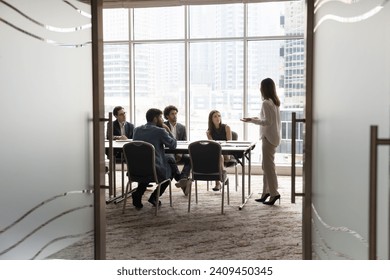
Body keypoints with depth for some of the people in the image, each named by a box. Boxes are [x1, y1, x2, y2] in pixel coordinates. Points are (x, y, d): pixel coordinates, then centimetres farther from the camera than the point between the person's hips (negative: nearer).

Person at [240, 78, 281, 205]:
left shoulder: (266, 103, -16)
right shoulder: (275, 102, 12)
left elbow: (268, 122, -20)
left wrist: (252, 120, -14)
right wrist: (259, 119, 23)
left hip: (268, 137, -10)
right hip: (274, 136, 10)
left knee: (268, 166, -5)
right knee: (266, 166, 13)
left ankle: (274, 193, -2)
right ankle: (266, 192, 19)